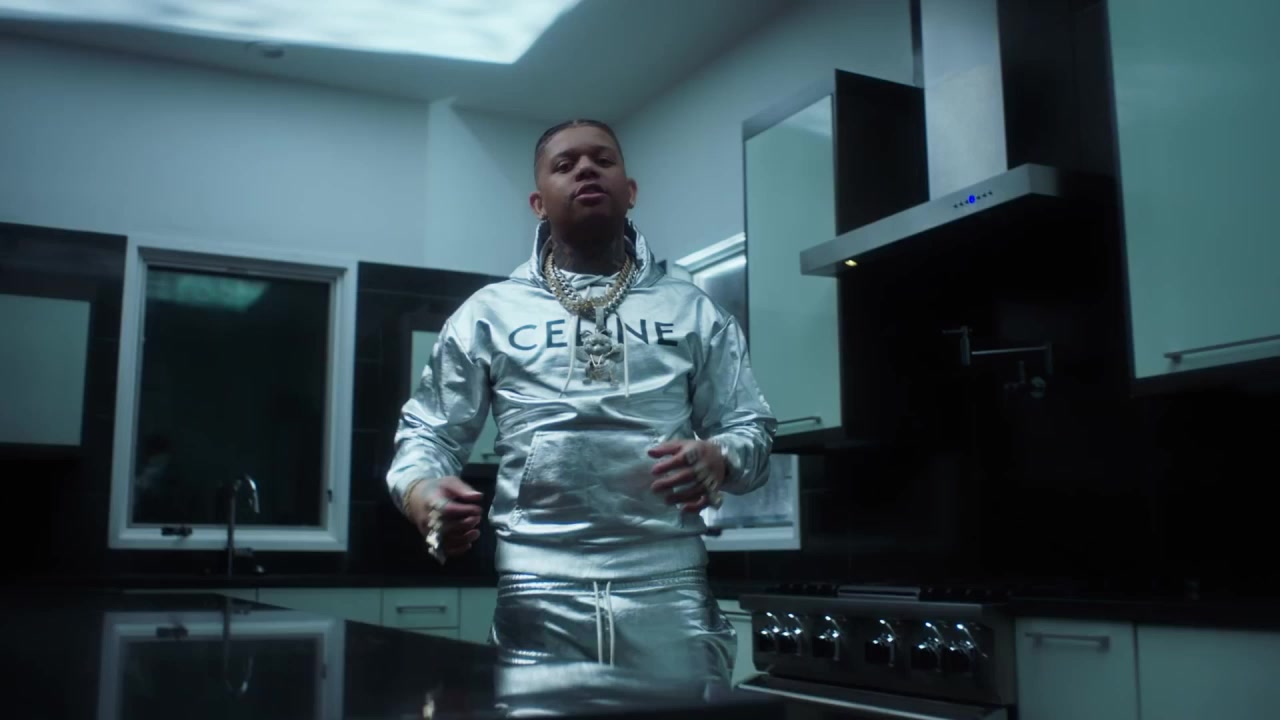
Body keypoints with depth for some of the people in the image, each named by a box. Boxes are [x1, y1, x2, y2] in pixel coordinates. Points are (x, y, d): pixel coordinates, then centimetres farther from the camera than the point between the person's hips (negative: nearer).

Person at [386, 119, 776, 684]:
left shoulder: (691, 310, 13)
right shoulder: (490, 313, 12)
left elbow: (752, 428, 11)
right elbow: (427, 432, 11)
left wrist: (717, 460, -13)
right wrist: (424, 494, -12)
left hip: (668, 590, 1)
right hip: (538, 597, 0)